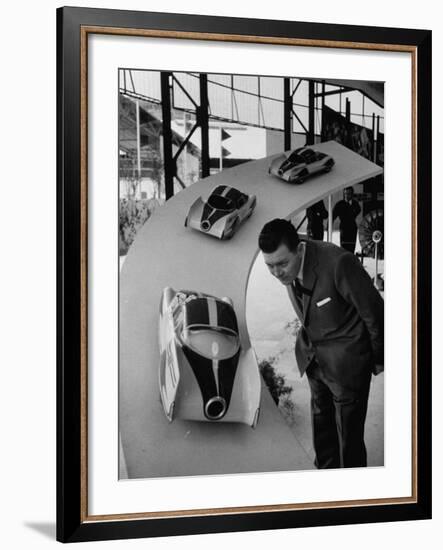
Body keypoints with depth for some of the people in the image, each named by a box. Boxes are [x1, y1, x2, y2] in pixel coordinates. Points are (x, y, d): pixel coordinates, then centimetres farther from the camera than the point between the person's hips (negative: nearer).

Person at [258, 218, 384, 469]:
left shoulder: (339, 263, -31)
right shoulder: (288, 268, -10)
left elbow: (374, 312, -18)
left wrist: (378, 359, -4)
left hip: (346, 363, -7)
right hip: (313, 358, 7)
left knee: (349, 437, 6)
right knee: (321, 424, 23)